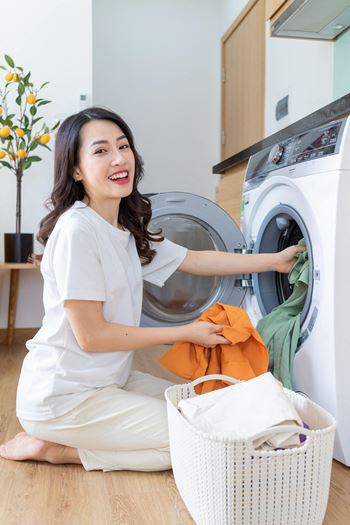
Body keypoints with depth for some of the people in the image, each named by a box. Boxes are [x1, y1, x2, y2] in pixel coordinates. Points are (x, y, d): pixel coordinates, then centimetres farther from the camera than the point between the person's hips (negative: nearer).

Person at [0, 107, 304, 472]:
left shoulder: (129, 229, 5)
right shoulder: (76, 229, -21)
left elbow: (193, 260, 13)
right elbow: (91, 336, -21)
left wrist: (275, 260, 14)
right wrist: (185, 333, -13)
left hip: (107, 379, 8)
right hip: (63, 396, -8)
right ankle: (54, 446, 0)